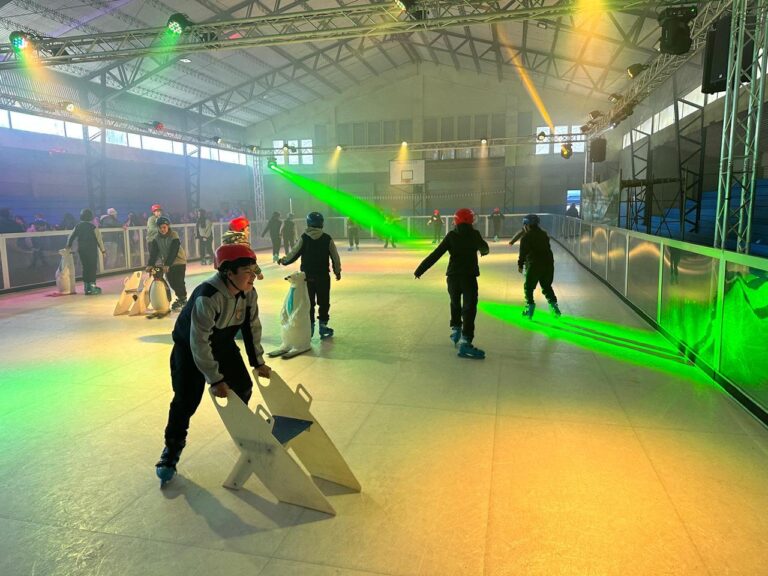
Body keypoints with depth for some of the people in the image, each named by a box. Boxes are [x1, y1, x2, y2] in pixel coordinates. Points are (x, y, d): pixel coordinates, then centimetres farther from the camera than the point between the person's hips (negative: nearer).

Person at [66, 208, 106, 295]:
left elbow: (71, 237, 12)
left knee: (85, 268, 11)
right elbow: (99, 239, -11)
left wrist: (69, 246, 29)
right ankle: (92, 286, -5)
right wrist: (103, 250, -4)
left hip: (81, 250, 5)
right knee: (92, 268, -1)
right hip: (91, 250, -5)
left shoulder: (78, 226, 5)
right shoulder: (93, 227, -10)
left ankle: (87, 288, 14)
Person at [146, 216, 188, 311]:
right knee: (171, 282, 5)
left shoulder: (174, 236, -17)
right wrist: (151, 264, -23)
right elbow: (154, 252, -9)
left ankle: (183, 299, 6)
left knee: (179, 281, -10)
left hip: (179, 261, -5)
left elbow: (173, 252, -25)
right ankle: (180, 297, 24)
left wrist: (167, 265, -32)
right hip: (167, 263, 5)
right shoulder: (157, 238, -2)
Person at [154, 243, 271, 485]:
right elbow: (199, 342, -35)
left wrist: (258, 362, -1)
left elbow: (252, 327, -4)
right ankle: (172, 449, 9)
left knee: (243, 386, 5)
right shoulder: (207, 297, -38)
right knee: (186, 399, -11)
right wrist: (215, 380, -31)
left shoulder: (249, 294, -17)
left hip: (223, 343, 6)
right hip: (189, 346, -6)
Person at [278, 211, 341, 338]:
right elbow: (335, 257, -3)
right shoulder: (327, 239, -5)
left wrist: (283, 261, 14)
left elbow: (294, 254, -4)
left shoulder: (304, 238, -6)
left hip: (307, 276, 1)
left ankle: (309, 327, 16)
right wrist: (337, 271, 11)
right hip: (323, 276, -1)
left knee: (308, 302, 11)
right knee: (324, 302, 10)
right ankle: (323, 326, 13)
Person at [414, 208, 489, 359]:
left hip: (453, 276, 2)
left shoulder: (451, 235, -1)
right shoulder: (475, 234, 0)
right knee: (469, 308, -8)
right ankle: (465, 342, -20)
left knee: (455, 304, 25)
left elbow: (436, 254, -6)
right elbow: (484, 248, 23)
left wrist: (420, 270, -2)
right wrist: (484, 250, 48)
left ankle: (455, 331, 35)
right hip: (469, 276, -2)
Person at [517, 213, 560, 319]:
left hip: (534, 265, -6)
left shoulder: (526, 237, -6)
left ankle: (530, 306, 2)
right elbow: (547, 248, 15)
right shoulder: (543, 234, 12)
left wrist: (520, 265, 2)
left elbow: (523, 253, -8)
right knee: (547, 286, 21)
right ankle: (553, 305, 13)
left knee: (528, 287, 7)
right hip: (548, 264, 6)